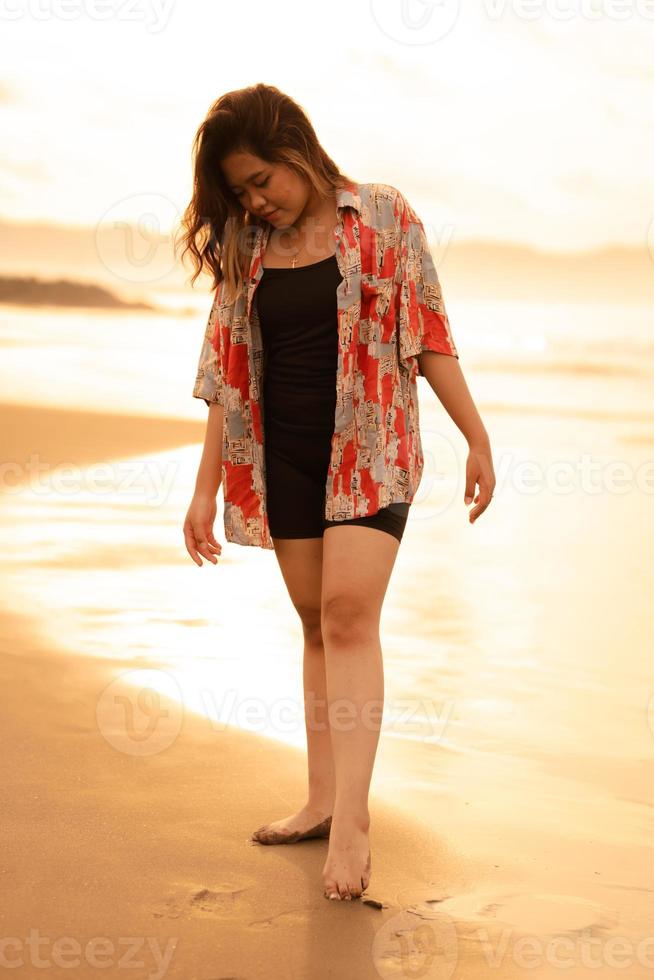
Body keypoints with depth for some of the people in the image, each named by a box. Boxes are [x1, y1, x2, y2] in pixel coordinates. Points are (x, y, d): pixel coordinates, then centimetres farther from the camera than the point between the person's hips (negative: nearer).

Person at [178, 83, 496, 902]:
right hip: (282, 458, 4)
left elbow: (427, 335, -1)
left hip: (368, 449, -4)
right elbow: (228, 374, 9)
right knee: (317, 622, 9)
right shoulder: (245, 251, 7)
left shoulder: (382, 218, -2)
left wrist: (478, 438, -2)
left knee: (348, 615, -15)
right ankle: (323, 797, 16)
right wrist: (207, 488, 7)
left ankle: (352, 818, -17)